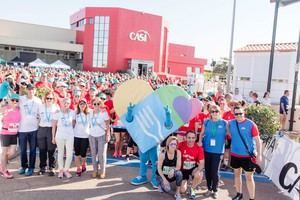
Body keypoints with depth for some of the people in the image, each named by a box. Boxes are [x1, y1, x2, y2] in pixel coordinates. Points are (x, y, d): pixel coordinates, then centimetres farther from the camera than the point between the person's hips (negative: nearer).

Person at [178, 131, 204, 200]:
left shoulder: (199, 148, -17)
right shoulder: (181, 145, -19)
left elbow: (202, 163, -16)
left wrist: (198, 170, -36)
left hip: (193, 168, 0)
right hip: (183, 169, 0)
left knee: (199, 175, -35)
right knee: (182, 190, -8)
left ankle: (192, 189, -2)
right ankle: (185, 181, 31)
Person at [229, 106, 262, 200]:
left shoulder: (251, 124, -13)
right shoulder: (231, 123, -1)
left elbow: (257, 140, -11)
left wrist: (259, 154, -13)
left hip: (248, 155, -4)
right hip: (235, 154, 5)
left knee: (249, 177, 1)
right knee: (237, 174, 18)